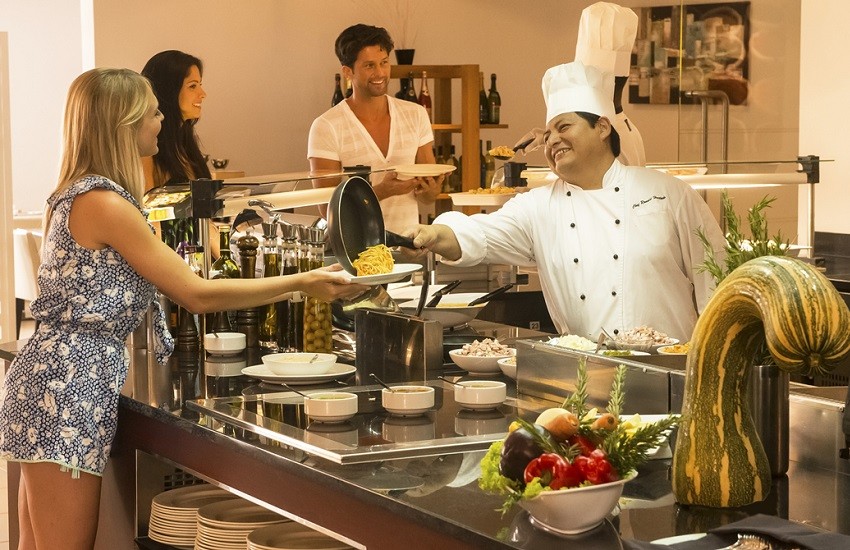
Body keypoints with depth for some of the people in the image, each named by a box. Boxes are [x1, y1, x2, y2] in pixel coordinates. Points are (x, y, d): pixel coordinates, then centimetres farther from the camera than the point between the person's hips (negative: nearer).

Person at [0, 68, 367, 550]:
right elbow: (198, 294, -14)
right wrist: (303, 283, -9)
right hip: (68, 388, -10)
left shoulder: (80, 194, 15)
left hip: (60, 380, 10)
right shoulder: (104, 203, -16)